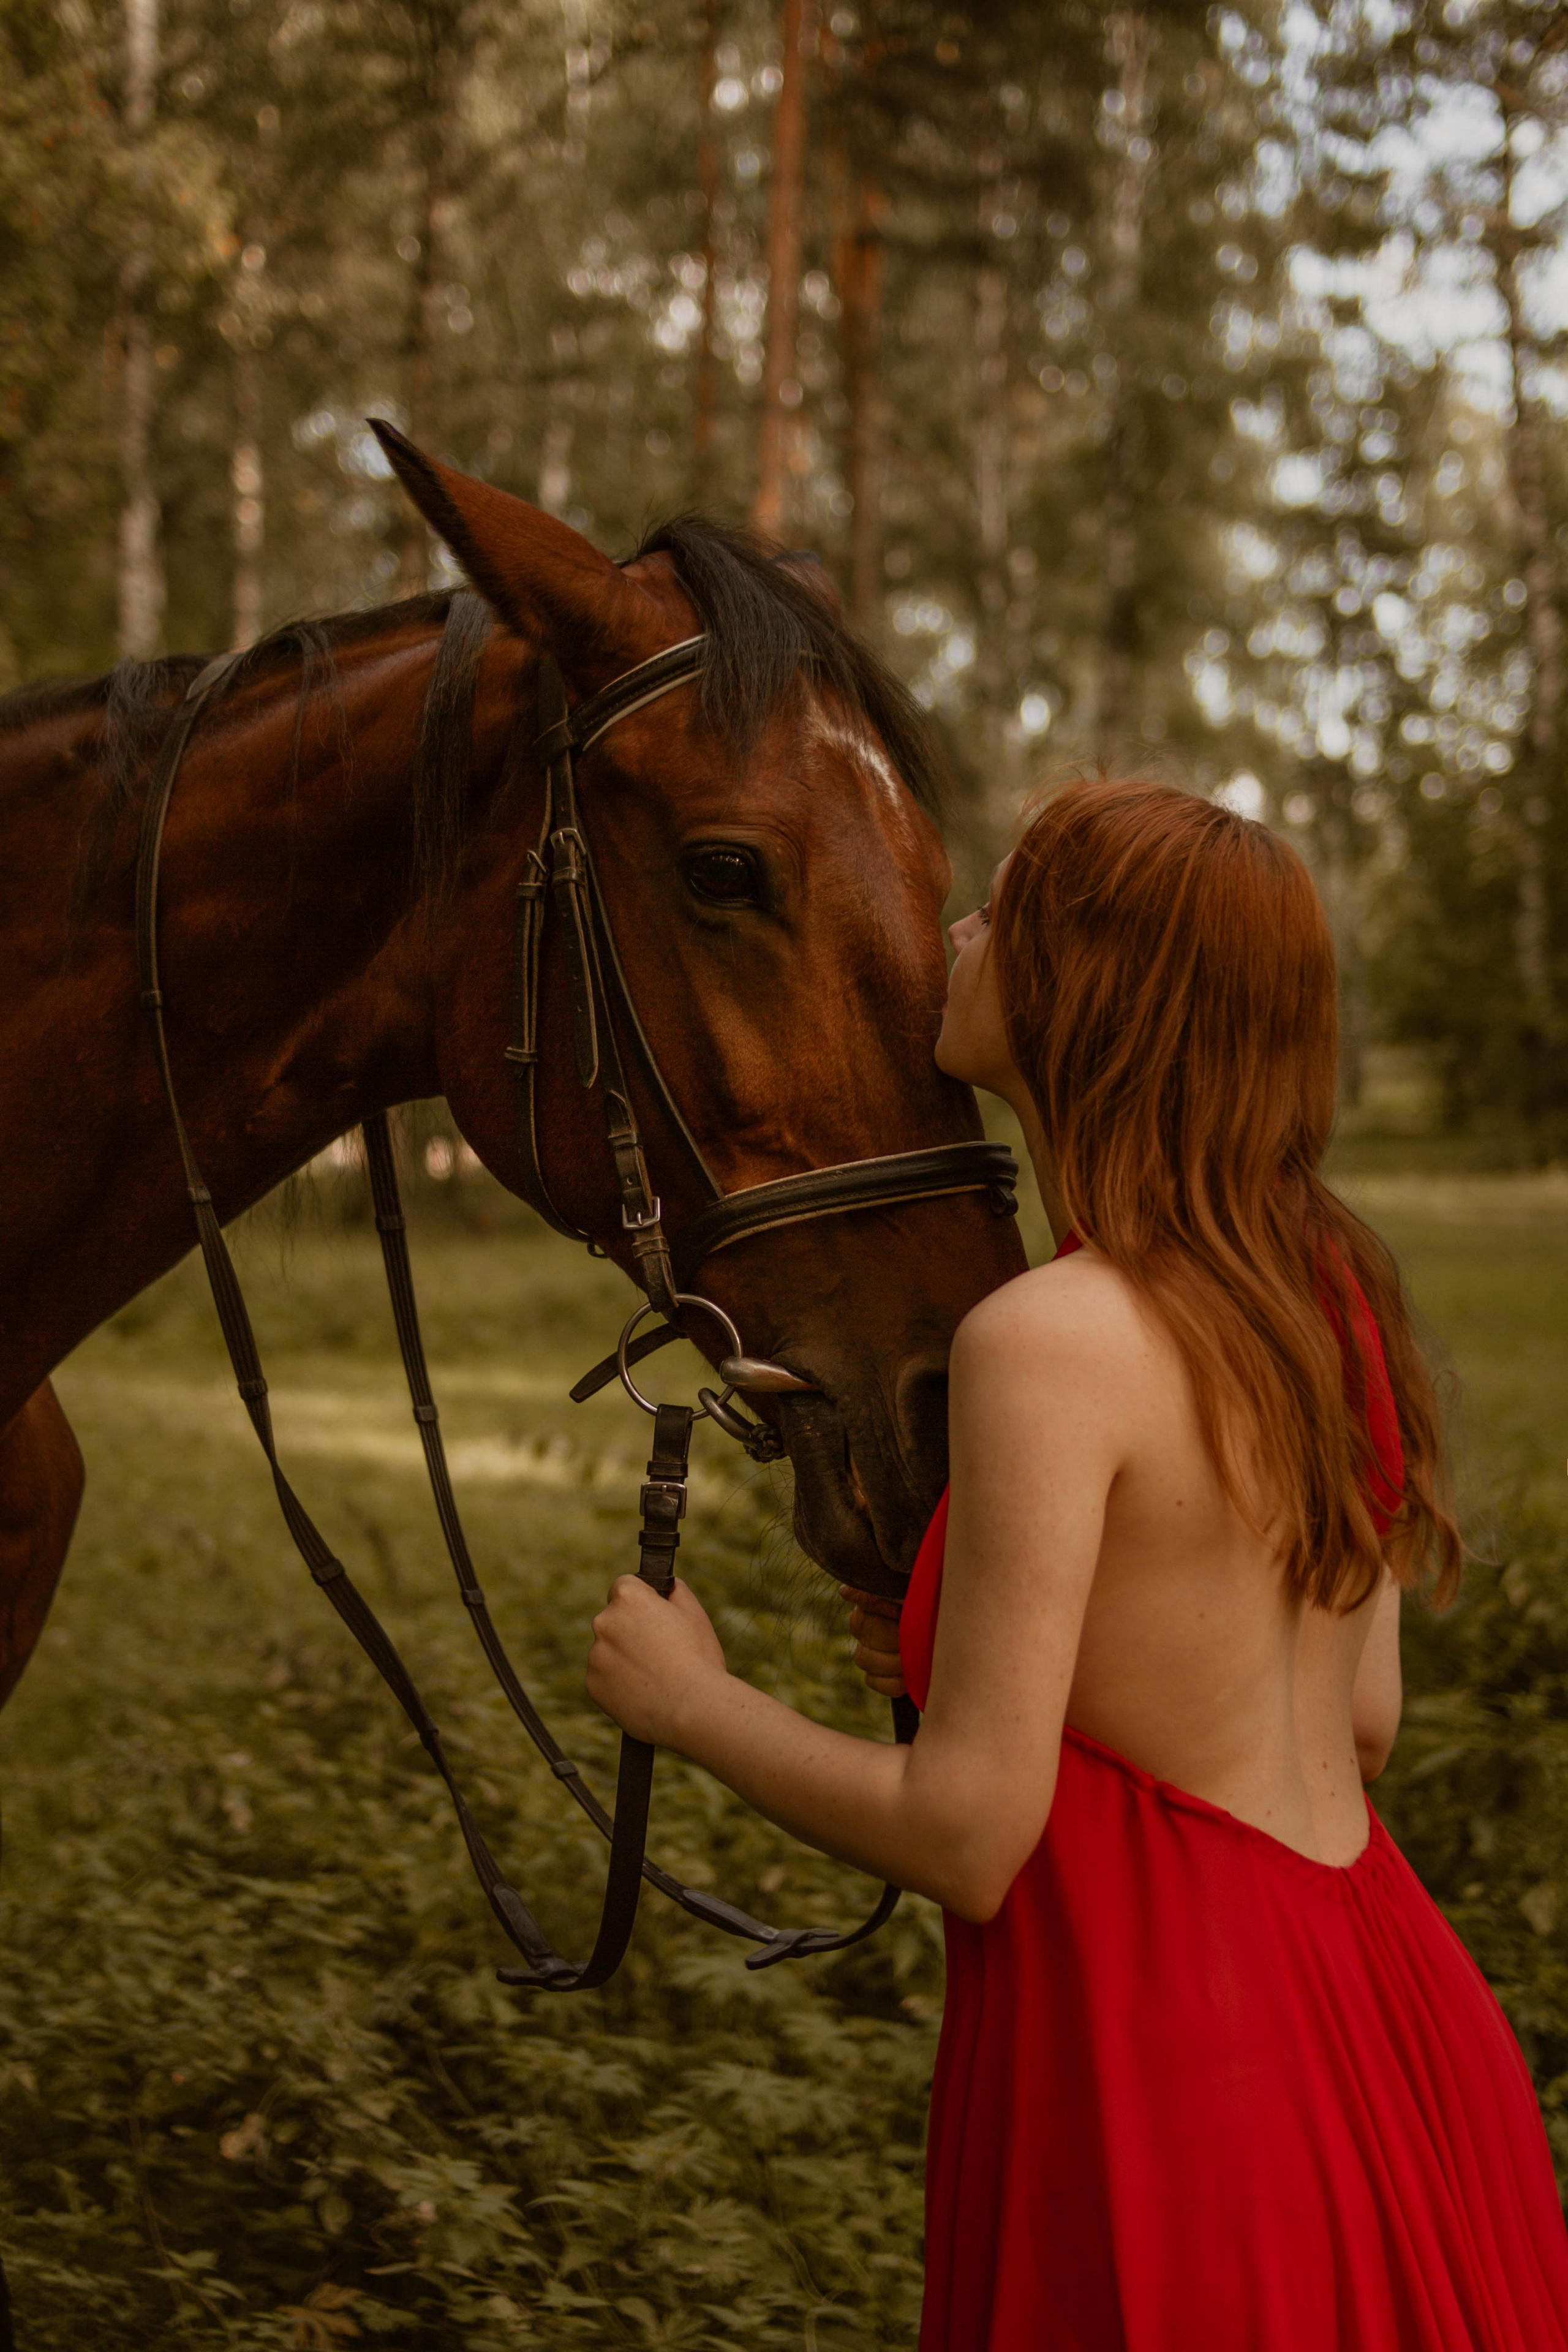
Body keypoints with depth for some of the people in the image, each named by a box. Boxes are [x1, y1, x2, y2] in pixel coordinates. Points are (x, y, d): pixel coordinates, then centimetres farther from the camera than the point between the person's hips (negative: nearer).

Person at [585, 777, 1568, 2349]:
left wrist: (693, 1702, -6)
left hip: (1165, 2064, -8)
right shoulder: (1325, 1294, 2)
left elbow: (966, 1843, -21)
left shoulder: (1051, 1338, -22)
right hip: (1370, 2014, 8)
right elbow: (1365, 1716, 10)